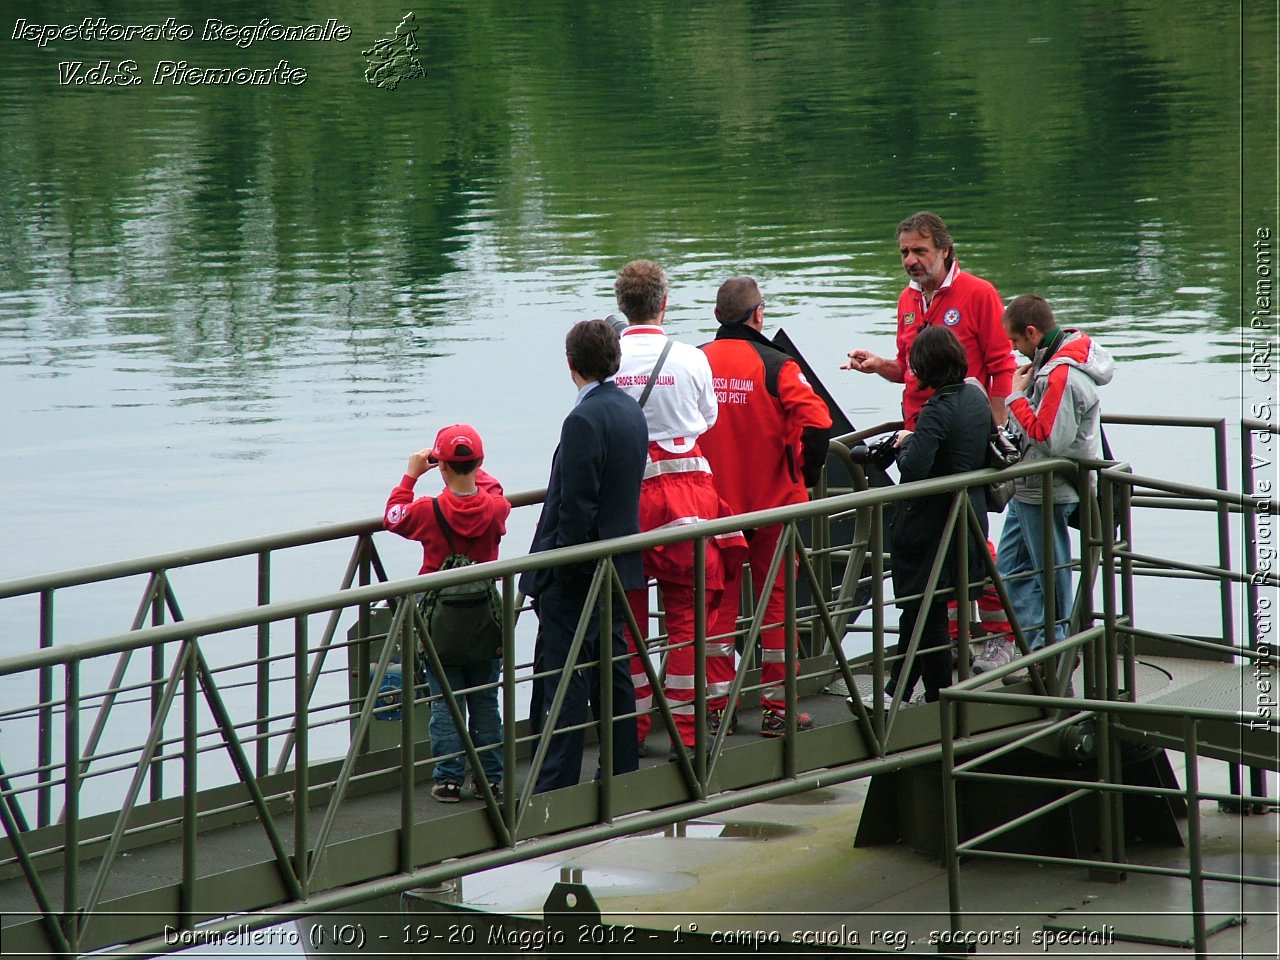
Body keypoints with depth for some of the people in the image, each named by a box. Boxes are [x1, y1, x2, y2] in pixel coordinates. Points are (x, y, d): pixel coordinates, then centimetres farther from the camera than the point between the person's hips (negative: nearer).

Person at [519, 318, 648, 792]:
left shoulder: (584, 420, -20)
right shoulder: (630, 410, 8)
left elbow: (575, 507, -21)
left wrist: (559, 569, -15)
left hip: (575, 575, -9)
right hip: (618, 566, 9)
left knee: (563, 680, -5)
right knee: (613, 670, 15)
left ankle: (555, 784, -4)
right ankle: (623, 774, 21)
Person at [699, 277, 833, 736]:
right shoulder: (775, 366, -12)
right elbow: (816, 422, -22)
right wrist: (808, 473, -6)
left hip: (711, 503, 3)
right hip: (771, 501, -3)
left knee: (717, 600, 10)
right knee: (776, 599, 7)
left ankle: (716, 706, 9)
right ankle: (777, 708, 9)